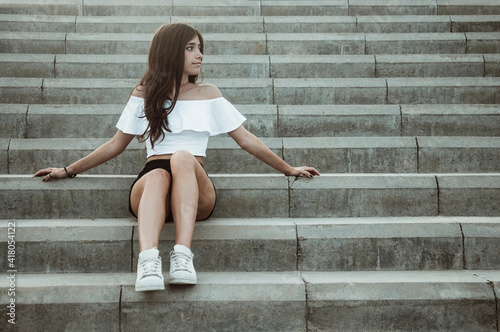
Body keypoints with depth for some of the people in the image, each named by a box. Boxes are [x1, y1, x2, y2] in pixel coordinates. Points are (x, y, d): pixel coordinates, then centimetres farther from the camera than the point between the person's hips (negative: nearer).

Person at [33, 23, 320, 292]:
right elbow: (115, 145, 23)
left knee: (183, 158, -34)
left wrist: (289, 170, 22)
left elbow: (247, 140, 21)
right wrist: (67, 171, 23)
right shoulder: (144, 95, 17)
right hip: (149, 187, 0)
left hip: (196, 189, 0)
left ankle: (183, 256, -48)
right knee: (157, 175, -36)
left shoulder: (209, 94, 18)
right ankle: (148, 262, -56)